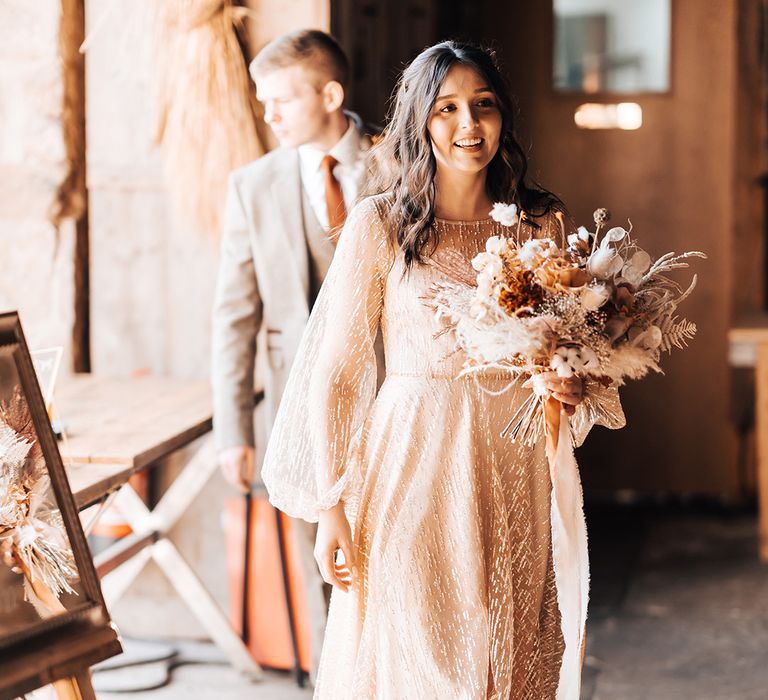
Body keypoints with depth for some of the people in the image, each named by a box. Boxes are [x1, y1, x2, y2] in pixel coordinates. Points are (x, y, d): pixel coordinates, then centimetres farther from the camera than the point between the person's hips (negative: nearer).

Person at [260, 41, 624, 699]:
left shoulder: (541, 222, 5)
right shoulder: (379, 223, -6)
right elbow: (336, 373, -4)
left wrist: (575, 388, -6)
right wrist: (331, 507, -7)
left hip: (516, 475, 3)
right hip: (414, 469, -3)